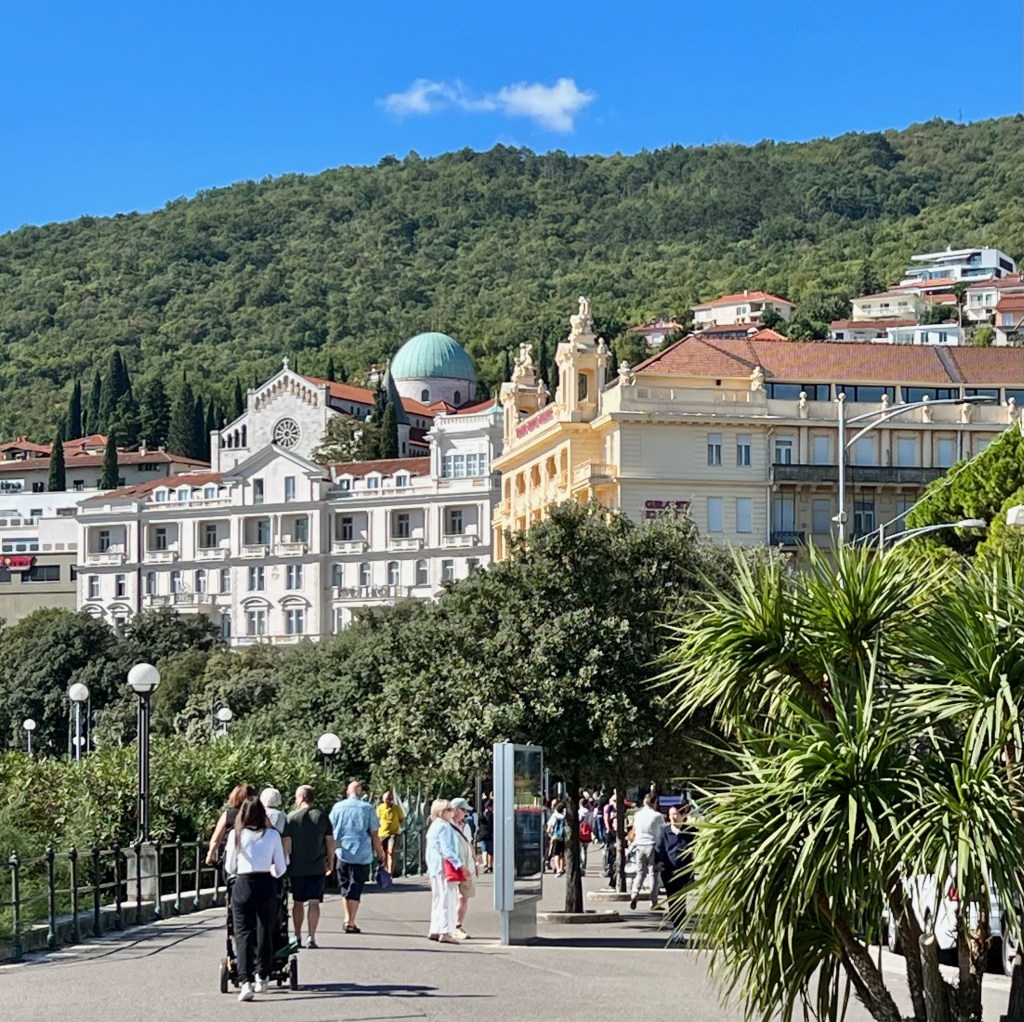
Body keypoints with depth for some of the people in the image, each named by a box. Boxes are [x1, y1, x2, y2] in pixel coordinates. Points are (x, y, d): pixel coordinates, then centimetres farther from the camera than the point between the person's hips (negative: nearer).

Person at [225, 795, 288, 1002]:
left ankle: (246, 982, -13)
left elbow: (229, 868, 5)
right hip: (267, 885, 1)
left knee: (243, 934, 0)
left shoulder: (236, 835, -1)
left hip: (243, 885, -1)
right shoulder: (272, 835, 1)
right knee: (265, 932, 14)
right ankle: (261, 976, 25)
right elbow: (281, 868, 4)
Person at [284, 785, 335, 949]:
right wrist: (331, 862, 14)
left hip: (296, 867, -1)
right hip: (317, 867, 1)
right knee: (313, 902, 1)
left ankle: (297, 937, 15)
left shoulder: (292, 817, -4)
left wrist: (284, 862, 5)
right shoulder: (322, 816, 1)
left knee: (297, 902, 11)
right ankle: (311, 937, -5)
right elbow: (330, 841, 3)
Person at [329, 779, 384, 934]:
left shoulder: (337, 807, 5)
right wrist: (380, 853, 6)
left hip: (342, 853, 2)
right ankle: (351, 923, -1)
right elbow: (374, 835, -3)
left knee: (345, 887, 16)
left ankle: (347, 919, 15)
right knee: (356, 888, 1)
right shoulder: (367, 808, -2)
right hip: (362, 854, -2)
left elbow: (330, 831, 9)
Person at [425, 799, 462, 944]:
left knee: (438, 899, 15)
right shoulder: (444, 827, -13)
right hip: (445, 867, -10)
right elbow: (447, 850, -21)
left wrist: (429, 868, 25)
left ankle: (435, 930, 18)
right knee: (447, 899, -9)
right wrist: (459, 864, -21)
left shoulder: (433, 826, 18)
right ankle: (445, 932, -12)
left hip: (435, 868, 10)